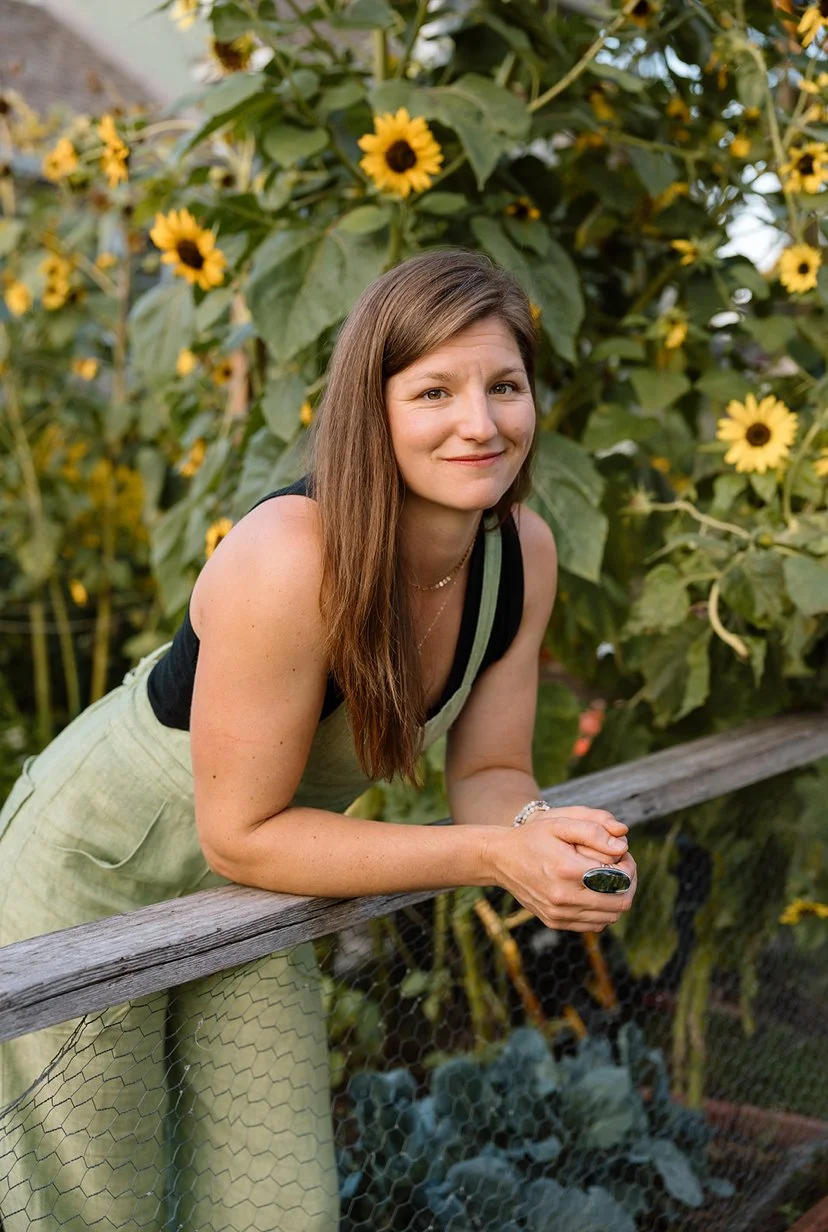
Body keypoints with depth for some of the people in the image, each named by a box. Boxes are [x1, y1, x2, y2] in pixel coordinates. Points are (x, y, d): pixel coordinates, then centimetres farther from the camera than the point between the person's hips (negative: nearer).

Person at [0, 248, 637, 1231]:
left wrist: (541, 831, -28)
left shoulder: (523, 551, -13)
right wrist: (494, 856, -32)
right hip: (91, 879, -6)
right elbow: (241, 834, -29)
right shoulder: (291, 559, -35)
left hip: (244, 900, 6)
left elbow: (488, 772, -5)